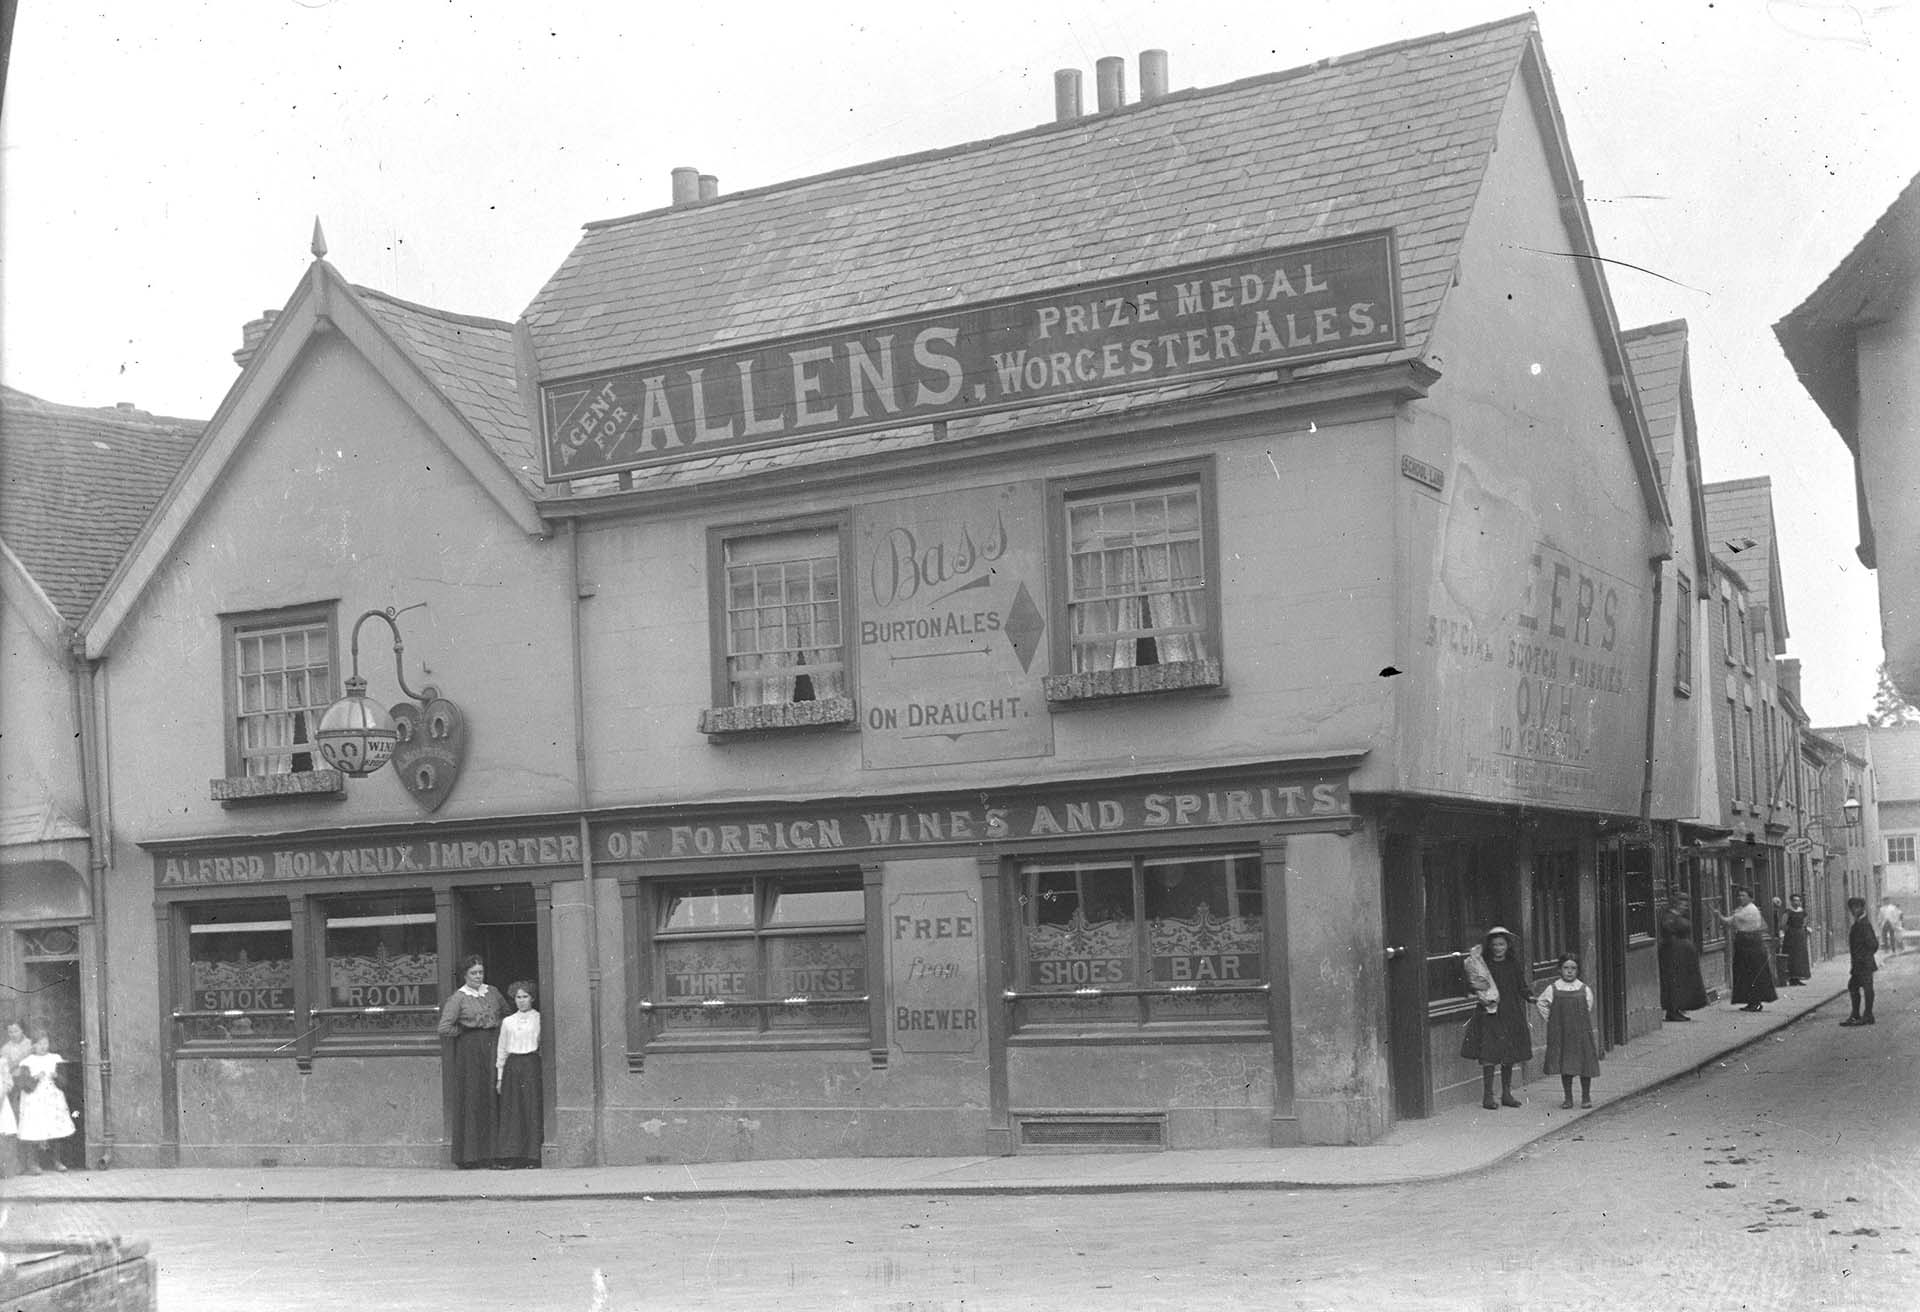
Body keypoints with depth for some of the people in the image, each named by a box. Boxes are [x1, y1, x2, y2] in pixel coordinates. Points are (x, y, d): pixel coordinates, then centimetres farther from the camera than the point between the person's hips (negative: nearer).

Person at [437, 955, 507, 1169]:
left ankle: (490, 1154, 7)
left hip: (491, 1047, 5)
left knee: (491, 1099, 2)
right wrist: (465, 1031, -2)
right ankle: (467, 1156, 0)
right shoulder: (458, 998, -5)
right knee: (470, 1101, -4)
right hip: (469, 1050, -5)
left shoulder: (492, 992, 11)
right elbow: (444, 1028, -12)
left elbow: (506, 1013, 26)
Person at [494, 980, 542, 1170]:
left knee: (532, 1110, -4)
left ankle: (532, 1156, 0)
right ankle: (510, 1157, -1)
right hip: (512, 1067, 2)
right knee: (511, 1111, -1)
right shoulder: (508, 1022, 12)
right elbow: (501, 1049, 15)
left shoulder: (539, 1019, 4)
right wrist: (499, 1076, 11)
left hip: (532, 1064, -2)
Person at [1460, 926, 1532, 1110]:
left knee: (1509, 1057, 9)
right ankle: (1488, 1095, -2)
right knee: (1489, 1055, -7)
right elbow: (1474, 987, 0)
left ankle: (1507, 1093, 19)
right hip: (1489, 1014, -4)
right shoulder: (1482, 965, -2)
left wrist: (1530, 996, -9)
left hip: (1511, 1015, 4)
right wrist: (1479, 996, -20)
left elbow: (1521, 988, 9)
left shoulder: (1514, 965, 8)